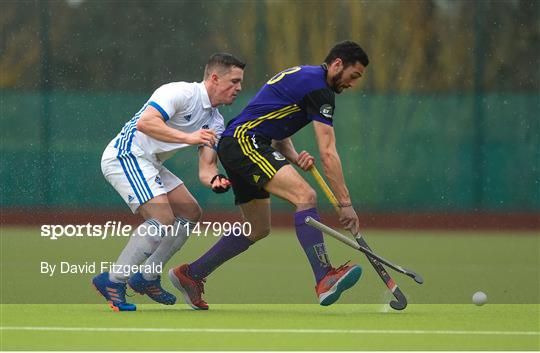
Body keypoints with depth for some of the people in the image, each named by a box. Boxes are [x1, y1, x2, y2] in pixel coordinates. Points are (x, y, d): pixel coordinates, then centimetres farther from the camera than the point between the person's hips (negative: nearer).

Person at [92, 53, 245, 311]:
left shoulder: (215, 121, 12)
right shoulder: (182, 93, -15)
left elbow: (206, 168, 4)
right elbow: (145, 122, -28)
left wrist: (215, 181, -19)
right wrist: (187, 137, -32)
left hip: (149, 164, 10)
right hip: (126, 154, -10)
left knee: (190, 213, 10)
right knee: (162, 219, -21)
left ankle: (147, 278, 15)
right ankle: (113, 281, -16)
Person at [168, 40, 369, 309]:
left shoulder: (301, 76, 21)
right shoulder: (318, 86, -11)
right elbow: (328, 153, -15)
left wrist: (294, 157, 2)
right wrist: (345, 203, -14)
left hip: (233, 145, 11)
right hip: (245, 141, -11)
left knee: (258, 229, 18)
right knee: (305, 196, -26)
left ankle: (189, 275, 28)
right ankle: (325, 280, -40)